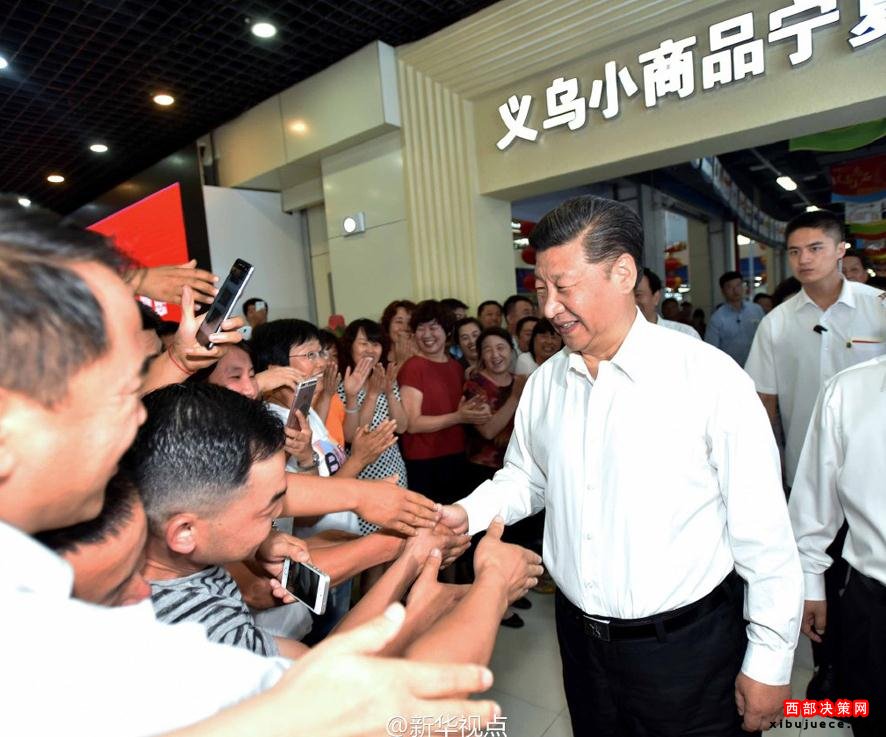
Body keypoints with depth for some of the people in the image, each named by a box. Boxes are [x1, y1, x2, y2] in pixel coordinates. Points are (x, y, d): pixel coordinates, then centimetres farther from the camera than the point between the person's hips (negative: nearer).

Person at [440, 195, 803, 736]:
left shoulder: (710, 378, -18)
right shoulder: (545, 383, -3)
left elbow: (764, 536, -13)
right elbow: (525, 477, 9)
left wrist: (769, 665, -7)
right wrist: (467, 514, -7)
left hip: (687, 648, -4)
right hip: (580, 636, 5)